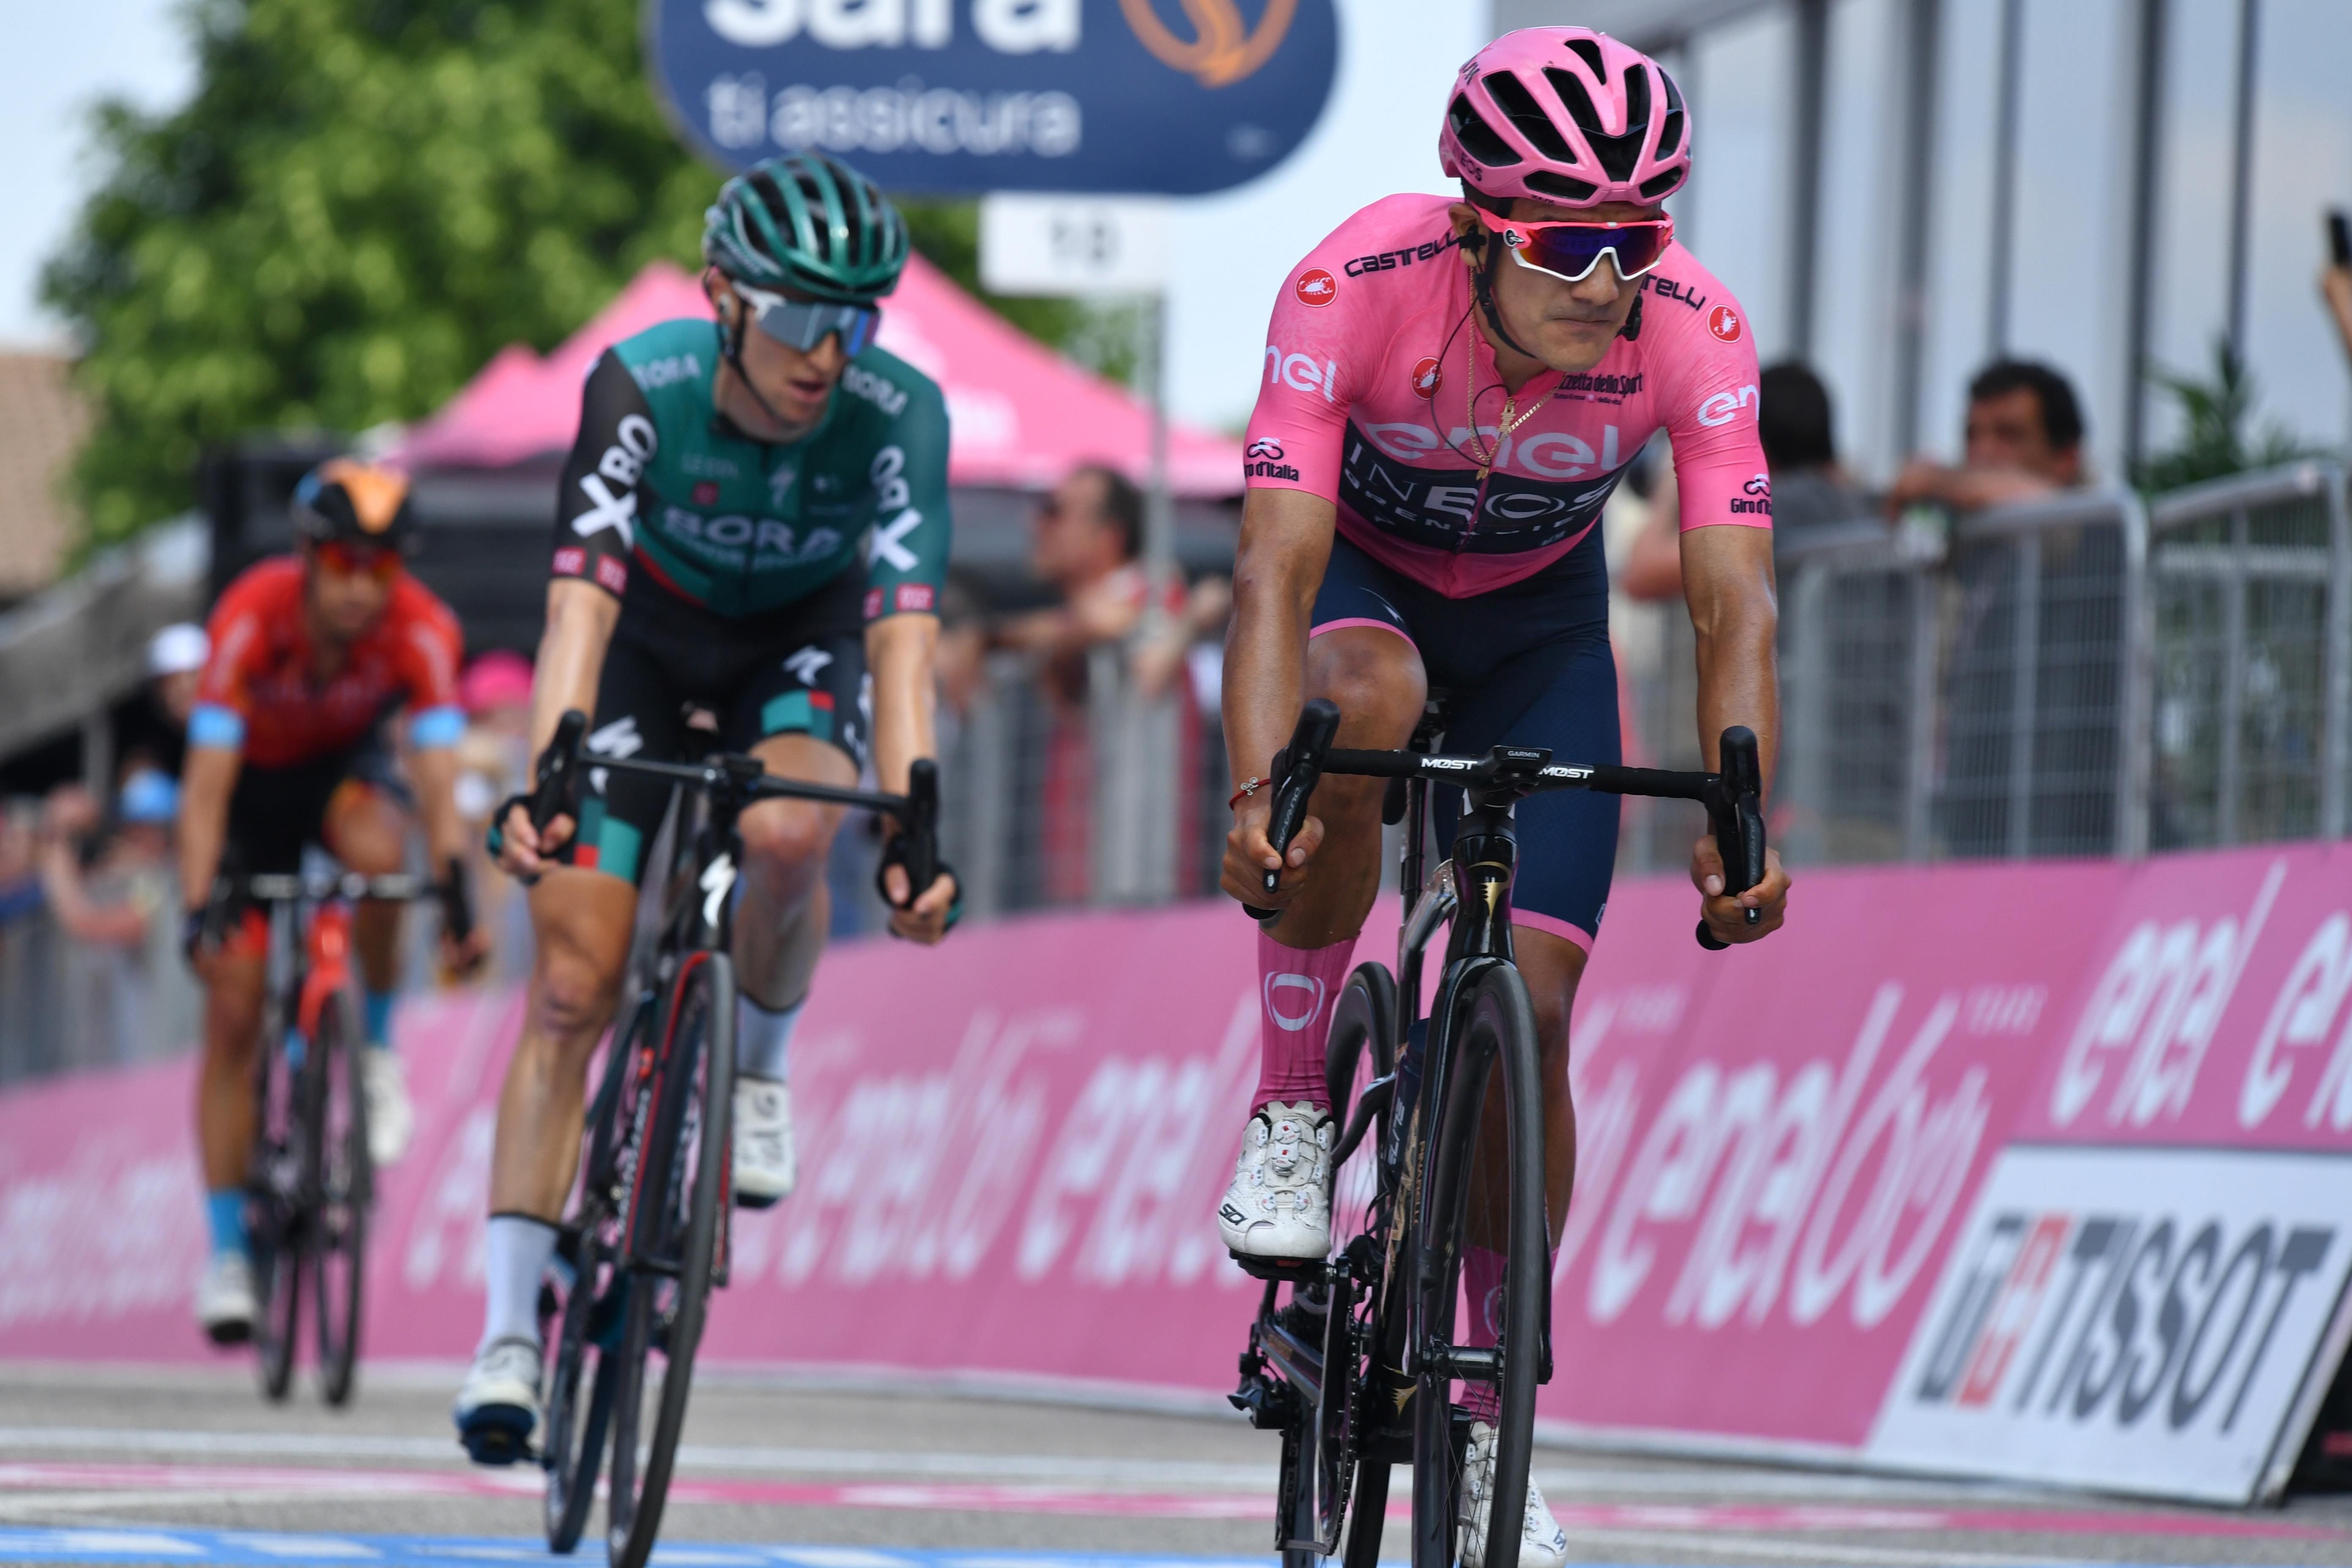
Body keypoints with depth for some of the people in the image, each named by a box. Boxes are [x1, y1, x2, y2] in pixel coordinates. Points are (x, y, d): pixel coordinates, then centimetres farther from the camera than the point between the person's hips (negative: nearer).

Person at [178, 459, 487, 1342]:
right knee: (232, 1013, -7)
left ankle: (378, 1048, -12)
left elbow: (437, 778, -35)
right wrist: (198, 911, -46)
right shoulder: (252, 618, -34)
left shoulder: (423, 632, -30)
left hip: (343, 769, 1)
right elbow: (207, 780, -36)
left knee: (378, 850, -36)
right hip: (255, 781, 0)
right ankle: (227, 1254, 0)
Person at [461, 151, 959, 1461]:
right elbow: (582, 598, -38)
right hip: (654, 647, 0)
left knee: (786, 833, -35)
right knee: (572, 984, -10)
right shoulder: (643, 388, -30)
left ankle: (758, 1067, -4)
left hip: (803, 651, 0)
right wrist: (541, 779, -52)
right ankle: (510, 1332, -5)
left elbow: (903, 633, -36)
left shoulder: (899, 414, -29)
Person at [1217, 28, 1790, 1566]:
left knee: (1529, 1004, -9)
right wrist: (1259, 793, -54)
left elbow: (1734, 601, -33)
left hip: (1539, 621, 2)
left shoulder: (1694, 329, -30)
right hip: (1359, 581, -2)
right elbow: (1276, 572, -39)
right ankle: (1293, 1114, -19)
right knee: (1368, 704, -38)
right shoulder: (1356, 285, -35)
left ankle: (1489, 1432, 6)